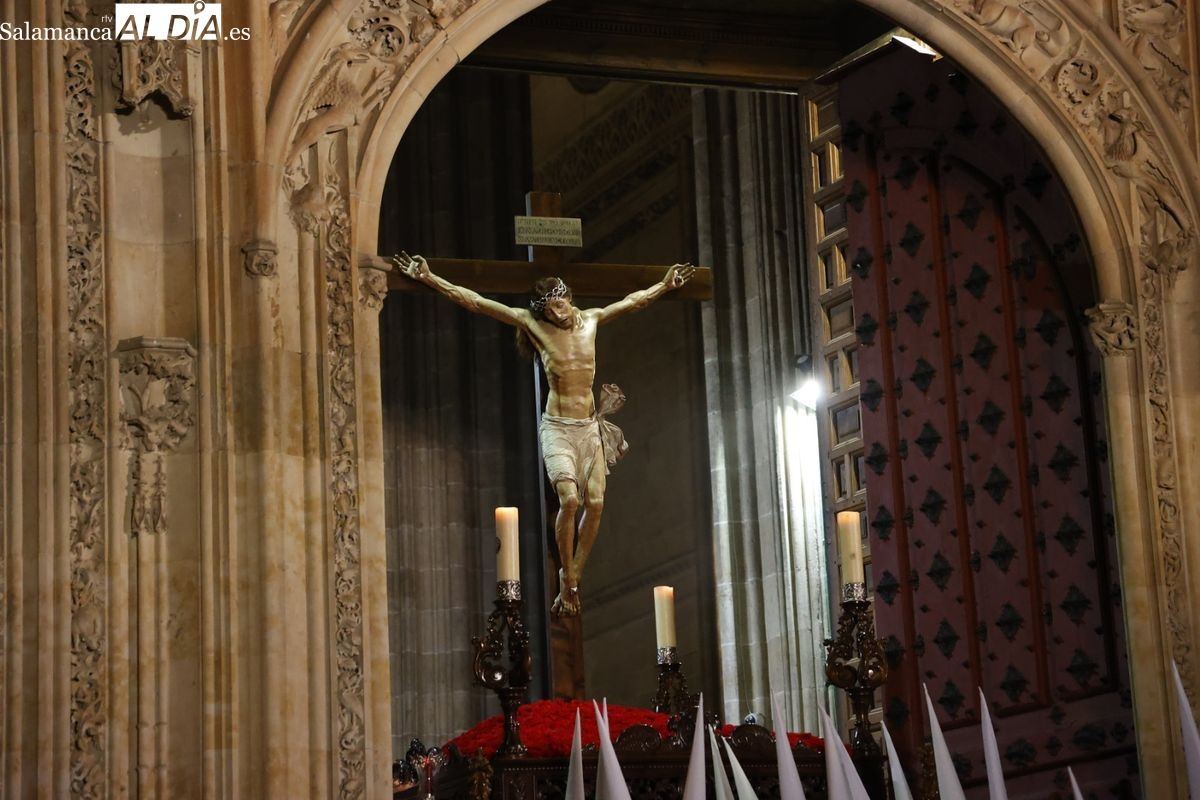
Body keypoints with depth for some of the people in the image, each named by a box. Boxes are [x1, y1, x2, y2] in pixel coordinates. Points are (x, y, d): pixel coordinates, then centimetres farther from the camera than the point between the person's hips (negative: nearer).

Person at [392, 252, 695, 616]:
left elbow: (634, 300, 23)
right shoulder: (533, 324, -6)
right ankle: (567, 580, -7)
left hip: (590, 426, 4)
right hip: (557, 426, -4)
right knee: (569, 499, -21)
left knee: (595, 503, -7)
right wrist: (428, 278, -13)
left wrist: (665, 284, 33)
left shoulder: (590, 320, 5)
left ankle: (573, 578, 4)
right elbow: (475, 301, -9)